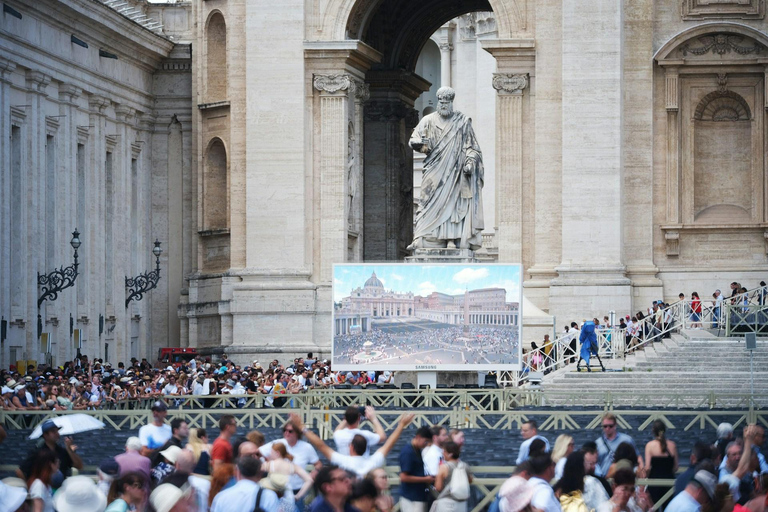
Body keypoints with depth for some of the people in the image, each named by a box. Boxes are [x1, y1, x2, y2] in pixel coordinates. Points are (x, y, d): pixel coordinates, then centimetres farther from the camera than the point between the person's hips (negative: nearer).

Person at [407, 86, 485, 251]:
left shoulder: (462, 122, 10)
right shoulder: (429, 121, 9)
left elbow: (471, 146, 9)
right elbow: (414, 140, 0)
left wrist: (470, 161, -7)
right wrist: (421, 143, -23)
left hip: (455, 171, 0)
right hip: (435, 171, 0)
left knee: (454, 204, -8)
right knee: (431, 204, -9)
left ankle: (452, 239, -11)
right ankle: (423, 239, -14)